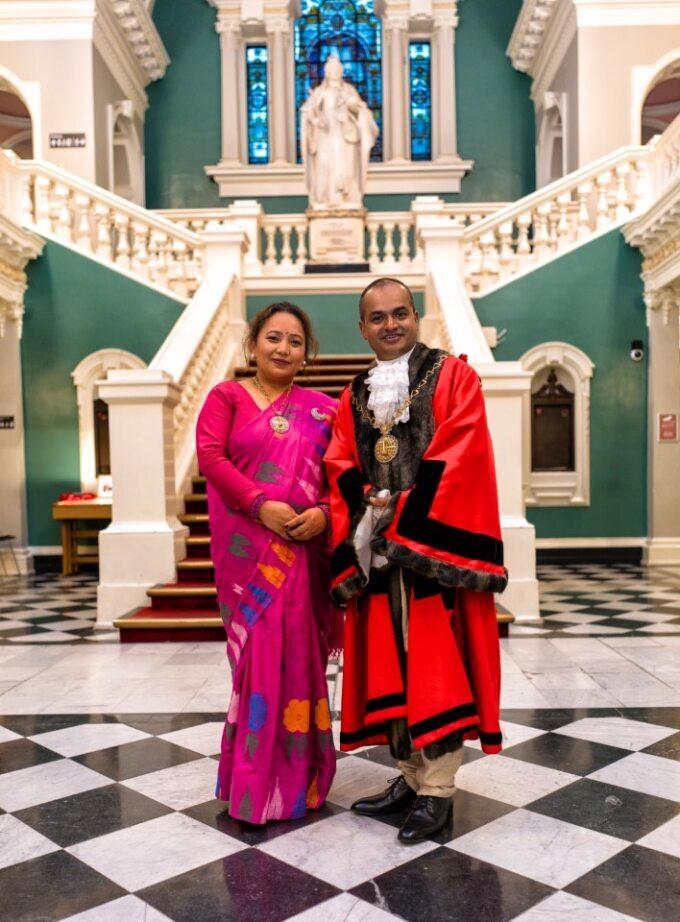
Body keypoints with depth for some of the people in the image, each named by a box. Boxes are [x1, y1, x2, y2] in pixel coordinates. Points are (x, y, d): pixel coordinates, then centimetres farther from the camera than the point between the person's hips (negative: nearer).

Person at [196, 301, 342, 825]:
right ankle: (256, 784, 15)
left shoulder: (321, 409, 13)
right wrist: (261, 503, -18)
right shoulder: (228, 396, 6)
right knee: (259, 649, 1)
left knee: (298, 650, 7)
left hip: (302, 545, 3)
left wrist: (323, 512, -12)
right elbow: (210, 456, -7)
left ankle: (296, 774, 23)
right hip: (247, 543, -2)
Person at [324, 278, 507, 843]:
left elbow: (458, 457, -10)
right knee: (390, 665, 8)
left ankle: (438, 791, 5)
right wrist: (369, 507, -12)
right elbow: (341, 467, 8)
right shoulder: (354, 397, 16)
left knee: (436, 664, -3)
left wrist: (402, 519, -15)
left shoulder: (454, 377, 1)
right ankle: (411, 775, 21)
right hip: (376, 548, 5)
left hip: (434, 542, -5)